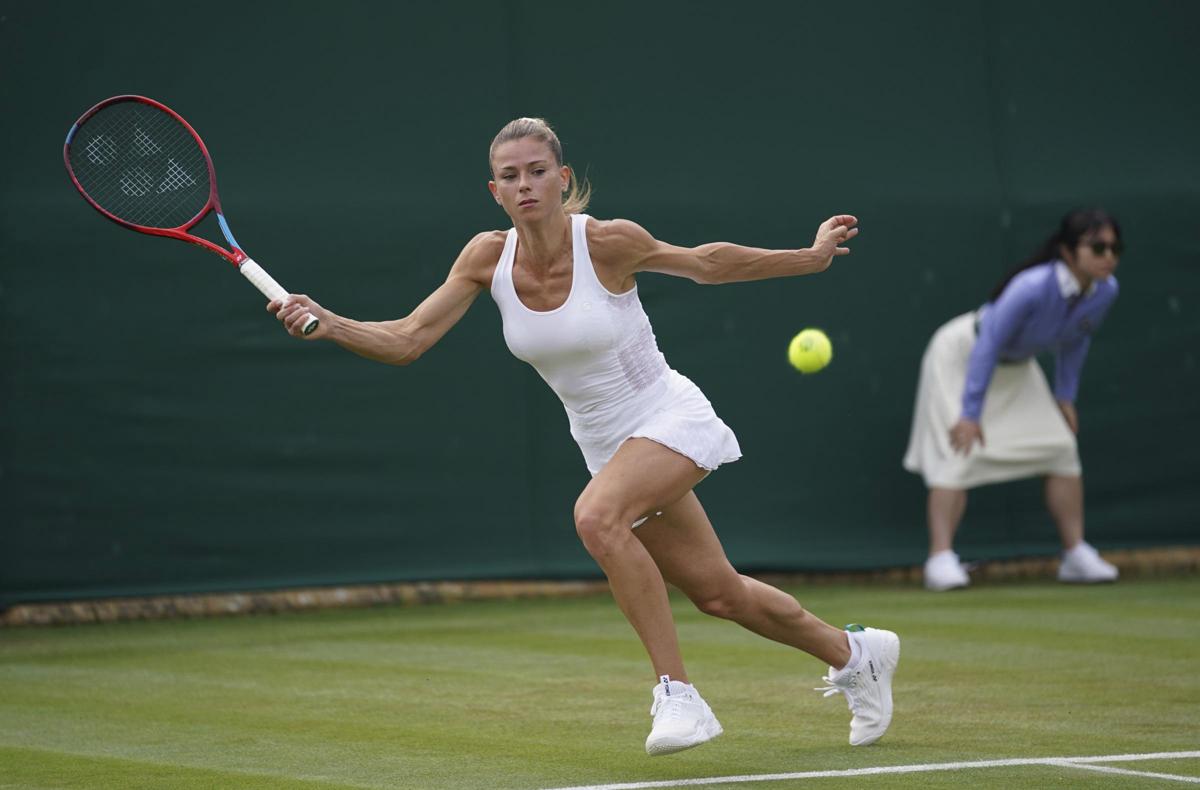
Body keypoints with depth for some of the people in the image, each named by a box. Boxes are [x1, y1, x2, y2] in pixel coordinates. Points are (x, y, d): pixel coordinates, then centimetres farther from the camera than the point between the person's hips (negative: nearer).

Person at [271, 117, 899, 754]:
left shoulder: (610, 242, -20)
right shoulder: (488, 258, -9)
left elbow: (707, 263, -2)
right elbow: (406, 341, -11)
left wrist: (812, 256, 4)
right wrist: (327, 324, -27)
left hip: (671, 420, -6)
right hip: (607, 447, 6)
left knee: (596, 516, -34)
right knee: (718, 594, 13)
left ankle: (678, 693, -26)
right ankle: (854, 654, 38)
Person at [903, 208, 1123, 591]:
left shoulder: (1105, 291, -17)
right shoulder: (1033, 287, -38)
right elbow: (989, 344, -32)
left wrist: (1065, 397, 4)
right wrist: (970, 413, -30)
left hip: (1015, 366, 7)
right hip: (961, 355, -7)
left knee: (1062, 448, 1)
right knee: (961, 453, -17)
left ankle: (1075, 555, 8)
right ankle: (941, 559, -15)